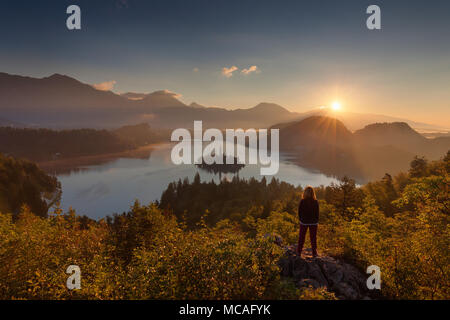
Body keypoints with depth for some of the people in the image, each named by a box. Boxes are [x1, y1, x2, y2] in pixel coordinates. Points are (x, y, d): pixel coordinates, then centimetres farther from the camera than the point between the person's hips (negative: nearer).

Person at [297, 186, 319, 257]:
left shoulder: (302, 201, -12)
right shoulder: (316, 202, -10)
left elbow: (299, 211, -5)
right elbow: (317, 213, -3)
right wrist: (316, 221, 10)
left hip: (304, 222, 0)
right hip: (313, 222, 0)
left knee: (301, 237, 13)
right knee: (313, 238, 11)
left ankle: (299, 252, 20)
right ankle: (314, 253, 16)